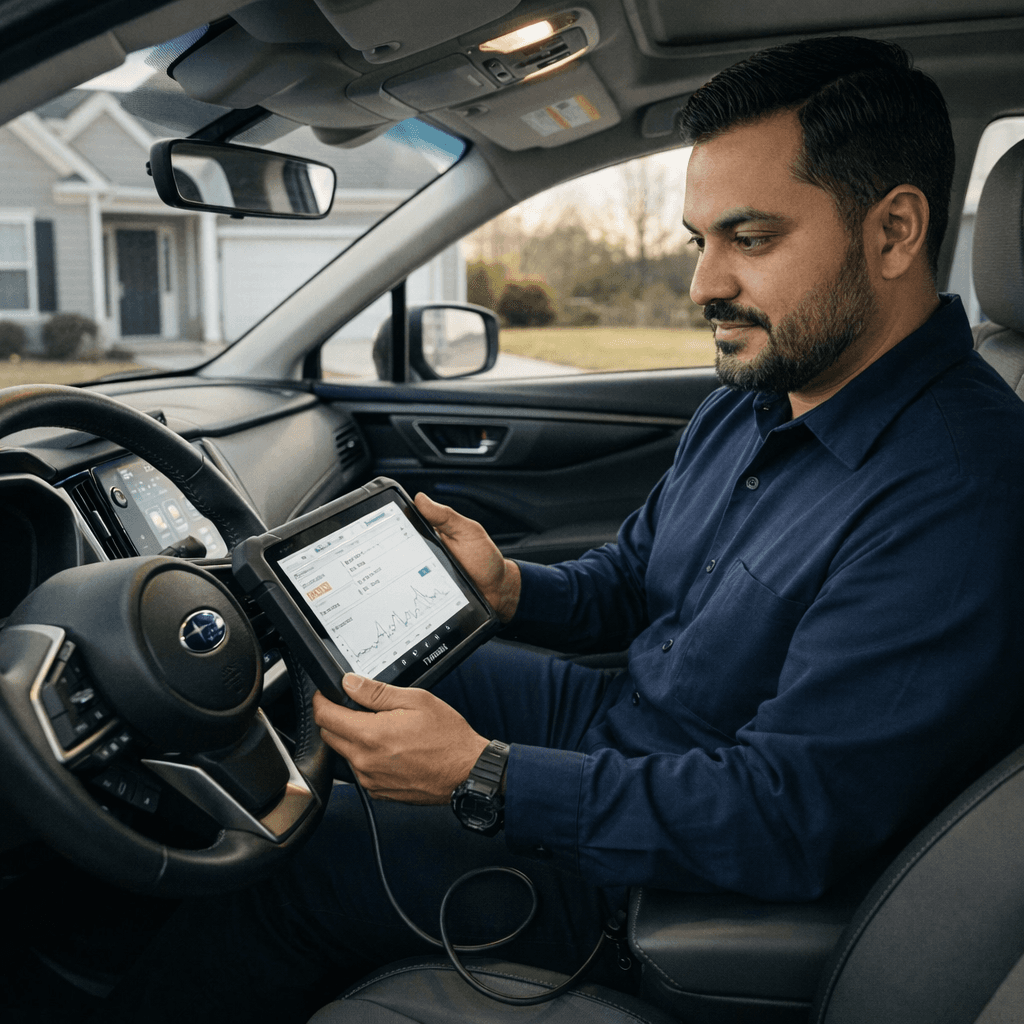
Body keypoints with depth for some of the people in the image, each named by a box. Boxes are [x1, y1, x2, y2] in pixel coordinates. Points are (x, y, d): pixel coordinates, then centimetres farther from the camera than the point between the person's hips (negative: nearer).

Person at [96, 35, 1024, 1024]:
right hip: (614, 721, 9)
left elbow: (791, 818, -31)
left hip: (671, 866, -8)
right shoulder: (749, 404, 2)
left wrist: (481, 777, -31)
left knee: (303, 866, -13)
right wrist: (508, 589, -8)